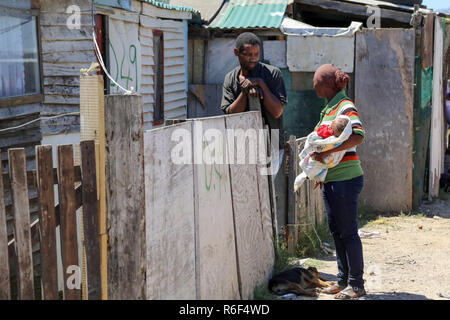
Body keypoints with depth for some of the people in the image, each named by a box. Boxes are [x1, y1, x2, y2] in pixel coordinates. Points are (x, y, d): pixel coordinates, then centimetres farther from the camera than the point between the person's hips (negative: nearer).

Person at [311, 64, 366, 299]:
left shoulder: (345, 107, -13)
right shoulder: (329, 108, 15)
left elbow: (358, 136, -29)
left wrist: (326, 153, -31)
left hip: (346, 178, -9)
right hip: (331, 179, 10)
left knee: (348, 232, -3)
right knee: (336, 231, 14)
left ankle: (357, 284, 6)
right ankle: (343, 279, 24)